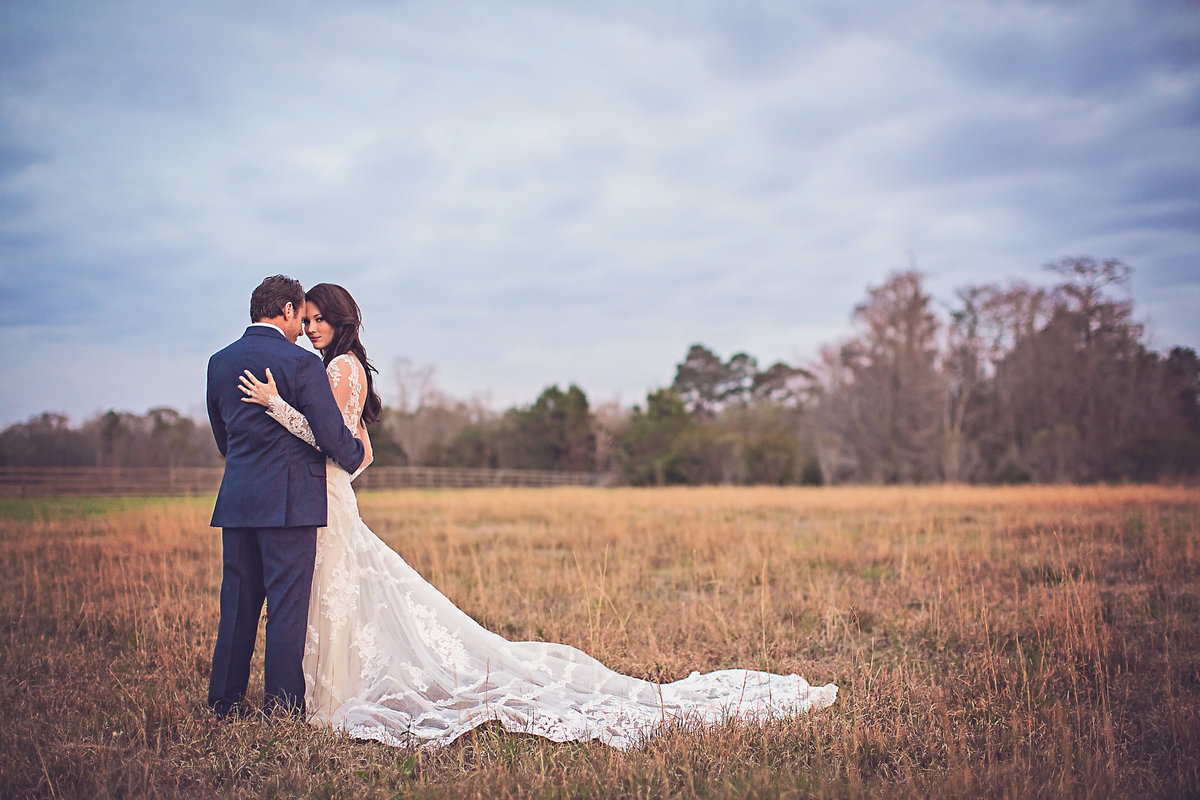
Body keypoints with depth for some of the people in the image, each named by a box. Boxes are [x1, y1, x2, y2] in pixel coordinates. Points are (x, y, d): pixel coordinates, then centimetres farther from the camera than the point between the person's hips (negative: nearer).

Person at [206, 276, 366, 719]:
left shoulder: (219, 362, 9)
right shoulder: (301, 363, -10)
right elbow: (331, 434, -12)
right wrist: (357, 453, 9)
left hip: (235, 499, 6)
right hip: (289, 500, -6)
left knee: (237, 605, 13)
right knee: (287, 605, 1)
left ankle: (224, 703, 21)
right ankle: (282, 707, 6)